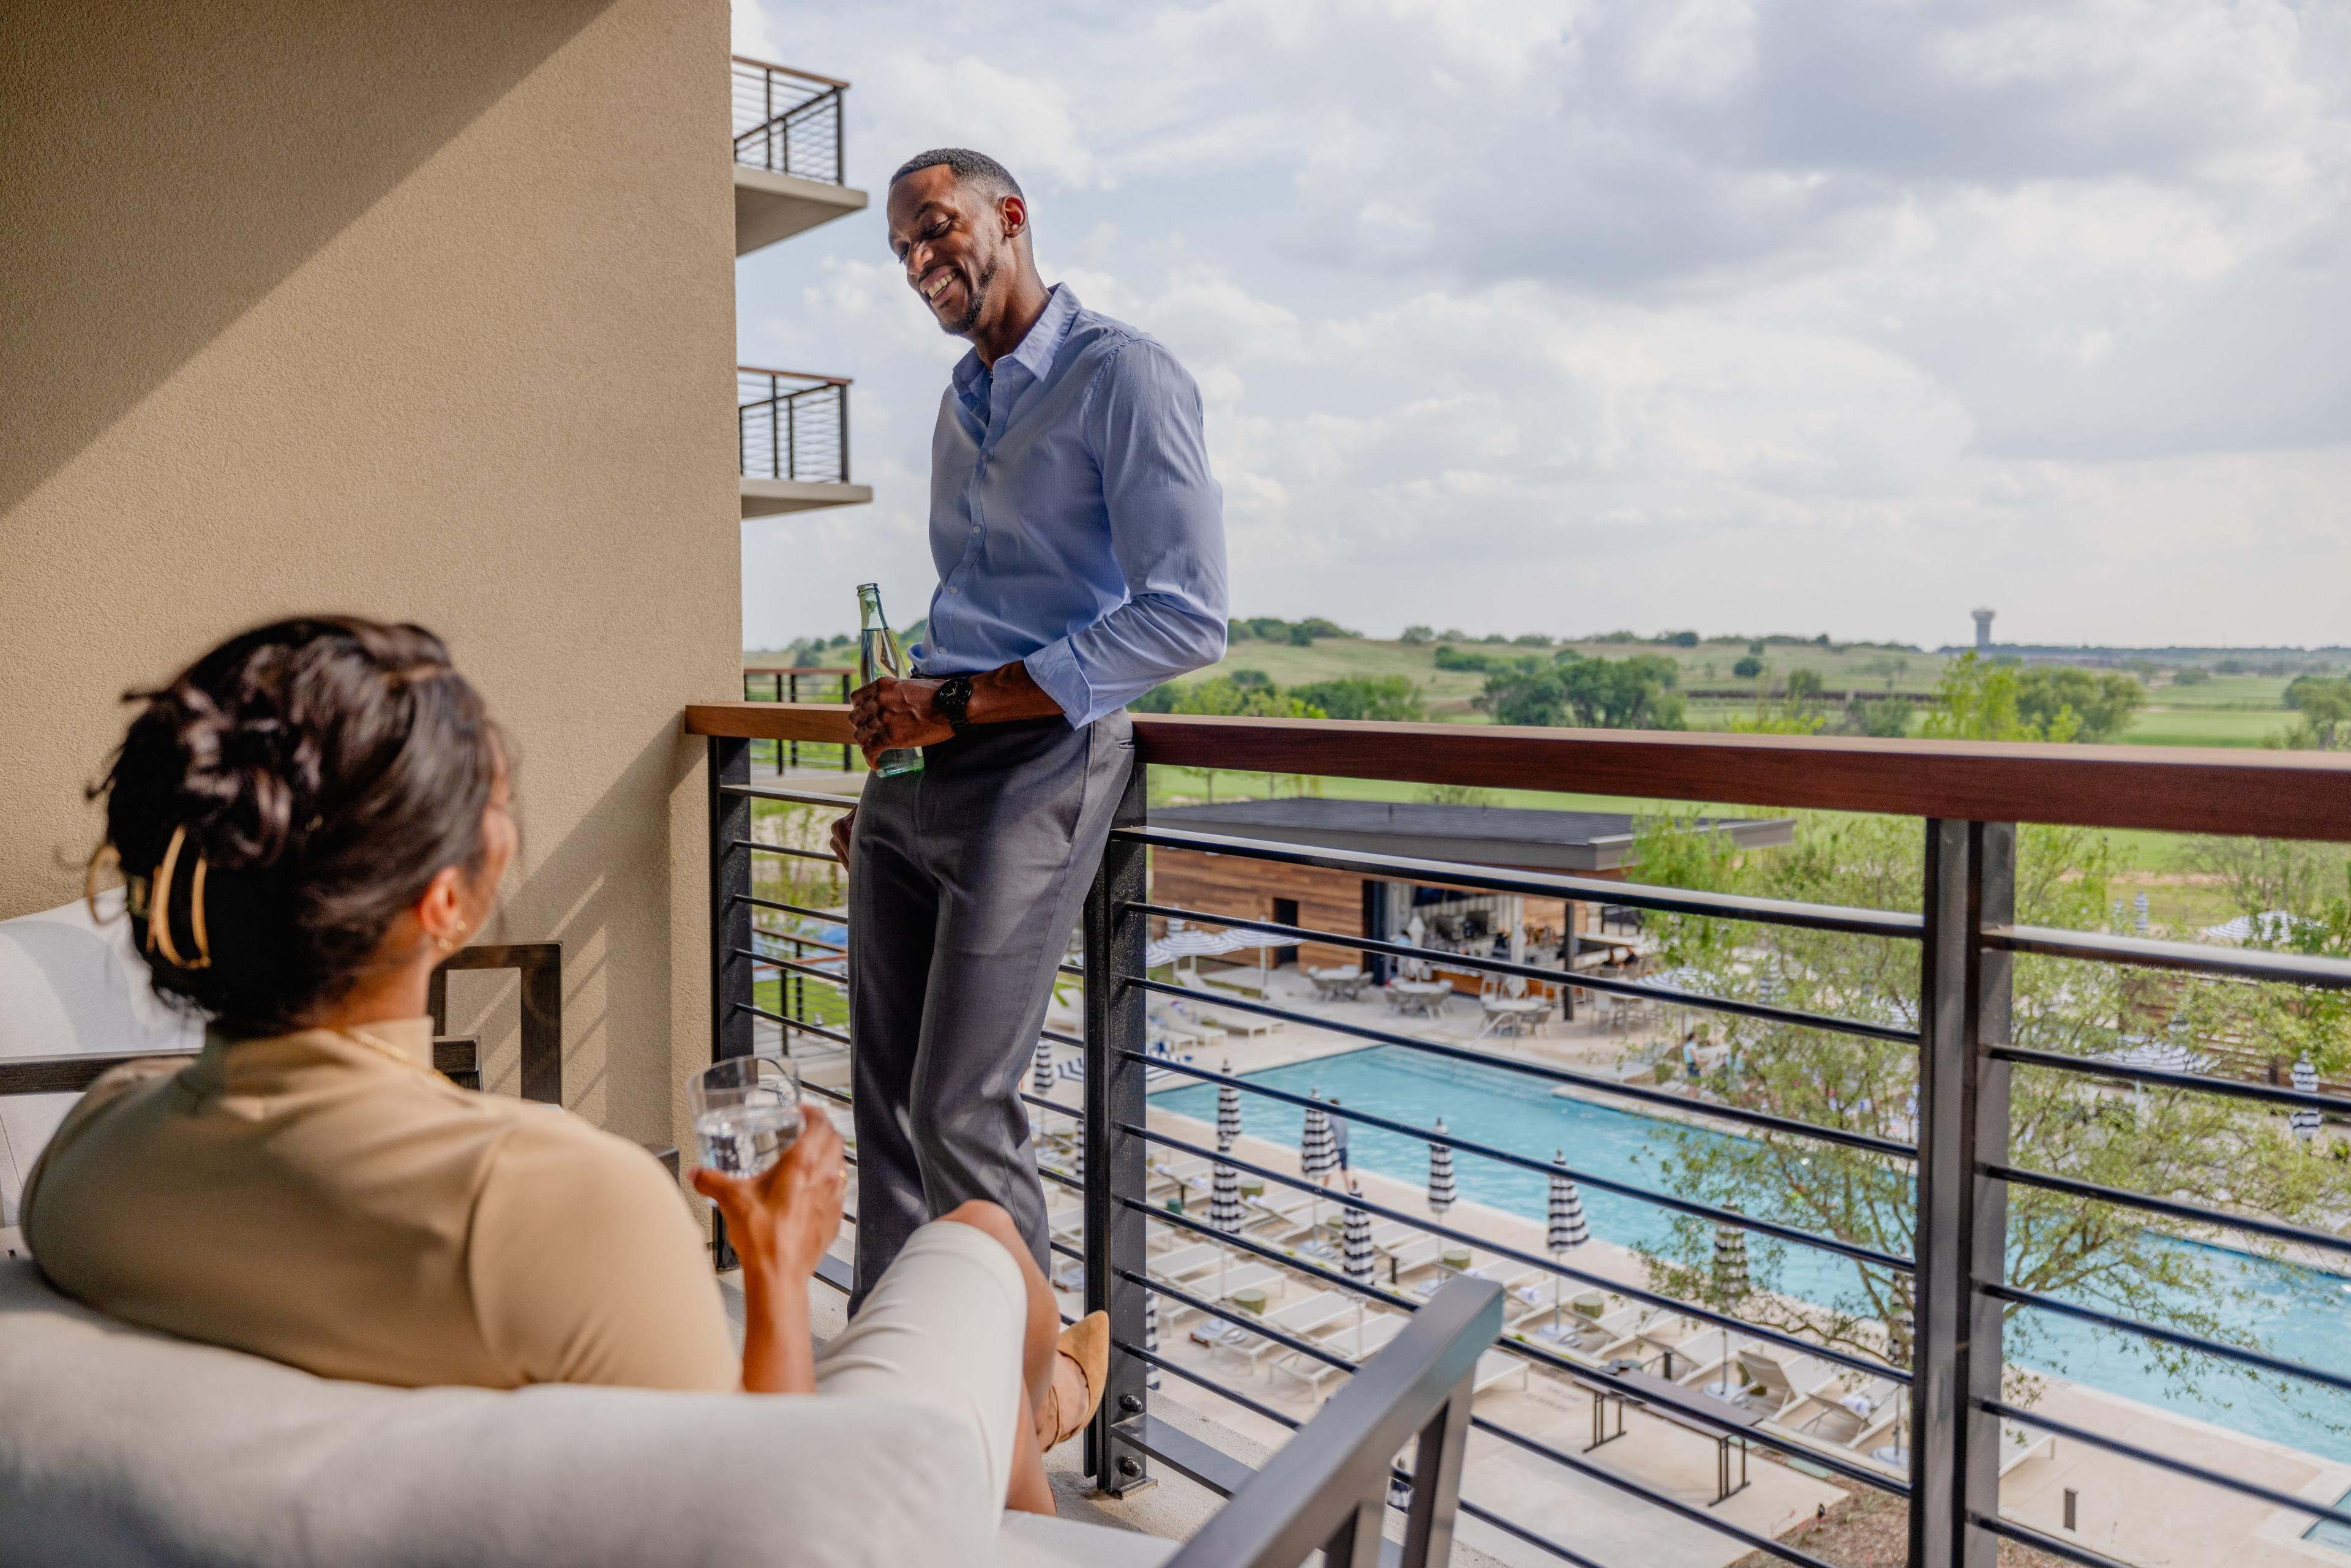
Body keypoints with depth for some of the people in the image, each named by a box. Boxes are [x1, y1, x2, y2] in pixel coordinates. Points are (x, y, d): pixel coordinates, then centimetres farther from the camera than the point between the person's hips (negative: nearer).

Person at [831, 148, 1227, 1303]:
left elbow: (1186, 619, -16)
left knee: (959, 1111, -9)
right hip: (916, 773, 8)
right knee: (885, 1099, 8)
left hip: (1035, 768, -8)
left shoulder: (1122, 377, -6)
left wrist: (960, 705, -15)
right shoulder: (961, 405, 21)